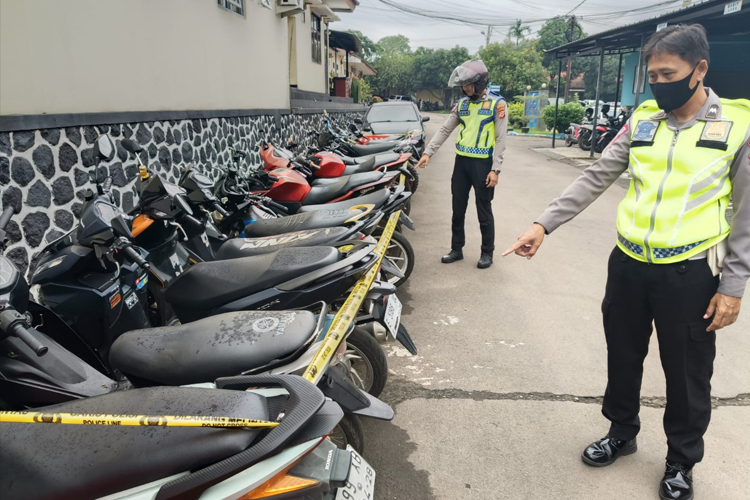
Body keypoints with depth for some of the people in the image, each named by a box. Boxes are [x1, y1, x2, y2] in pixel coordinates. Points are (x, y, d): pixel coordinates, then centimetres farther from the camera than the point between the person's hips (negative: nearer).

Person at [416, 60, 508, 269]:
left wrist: (495, 169, -13)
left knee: (484, 211, 4)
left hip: (483, 163, -5)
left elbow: (500, 139, -8)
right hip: (461, 161, 5)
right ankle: (457, 249, 23)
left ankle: (487, 252, 16)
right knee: (458, 209, 11)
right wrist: (428, 152, -2)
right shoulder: (461, 104, 10)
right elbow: (444, 130, 9)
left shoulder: (497, 104, -5)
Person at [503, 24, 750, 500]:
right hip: (629, 264, 4)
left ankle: (682, 460, 36)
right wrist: (544, 224, -9)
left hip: (689, 273, -3)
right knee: (623, 357, 18)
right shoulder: (642, 120, 4)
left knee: (687, 374, 13)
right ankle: (622, 432, 42)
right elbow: (594, 179, 1)